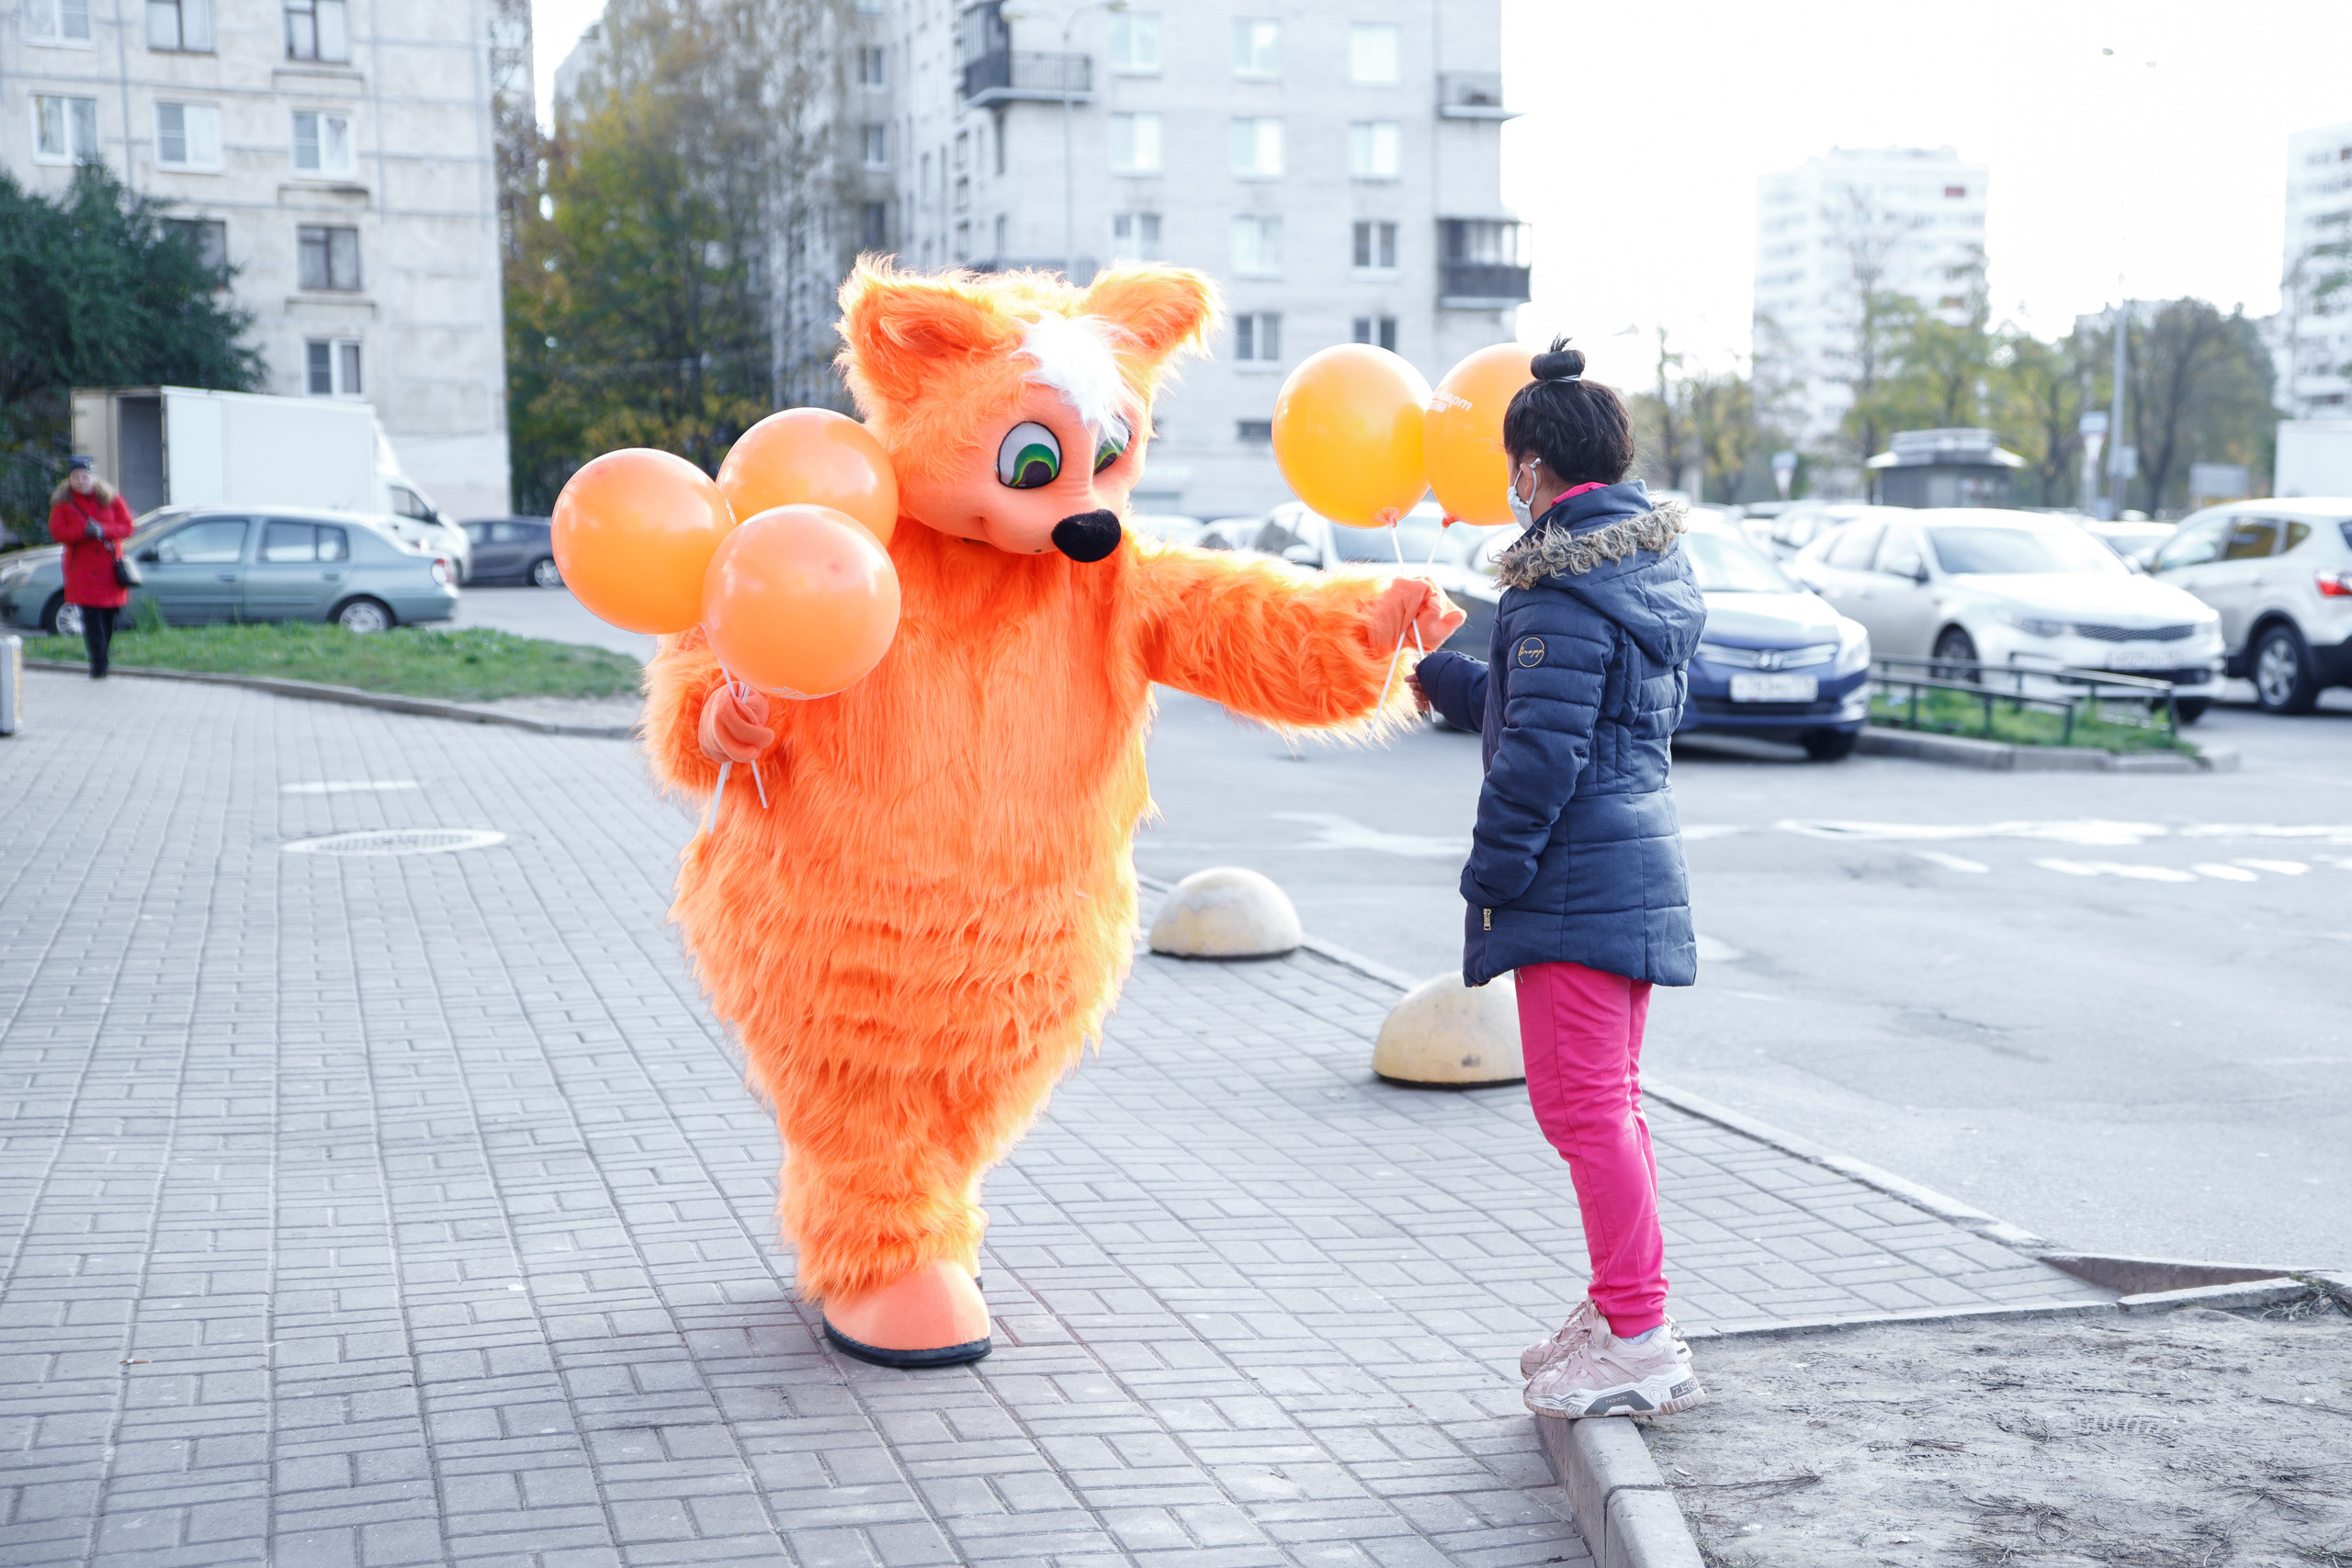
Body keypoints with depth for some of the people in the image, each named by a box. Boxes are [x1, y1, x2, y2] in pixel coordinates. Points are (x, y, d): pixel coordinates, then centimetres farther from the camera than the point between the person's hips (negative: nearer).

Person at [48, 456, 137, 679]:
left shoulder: (111, 499, 5)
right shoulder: (62, 503, 4)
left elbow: (127, 527, 0)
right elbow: (56, 532, -6)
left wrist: (103, 530, -18)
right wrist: (85, 531, -21)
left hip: (109, 566, 2)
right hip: (81, 567, -2)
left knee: (109, 616, 3)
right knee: (91, 617, -11)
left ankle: (100, 660, 18)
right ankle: (99, 664, -13)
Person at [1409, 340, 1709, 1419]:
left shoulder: (1563, 589, -16)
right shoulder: (1648, 566, 15)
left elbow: (1543, 746, -21)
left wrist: (1491, 872, -13)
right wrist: (1442, 680, 36)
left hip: (1575, 881, -10)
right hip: (1636, 861, 10)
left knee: (1583, 1107, -6)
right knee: (1607, 1102, 18)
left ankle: (1637, 1341, -3)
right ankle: (1620, 1311, 27)